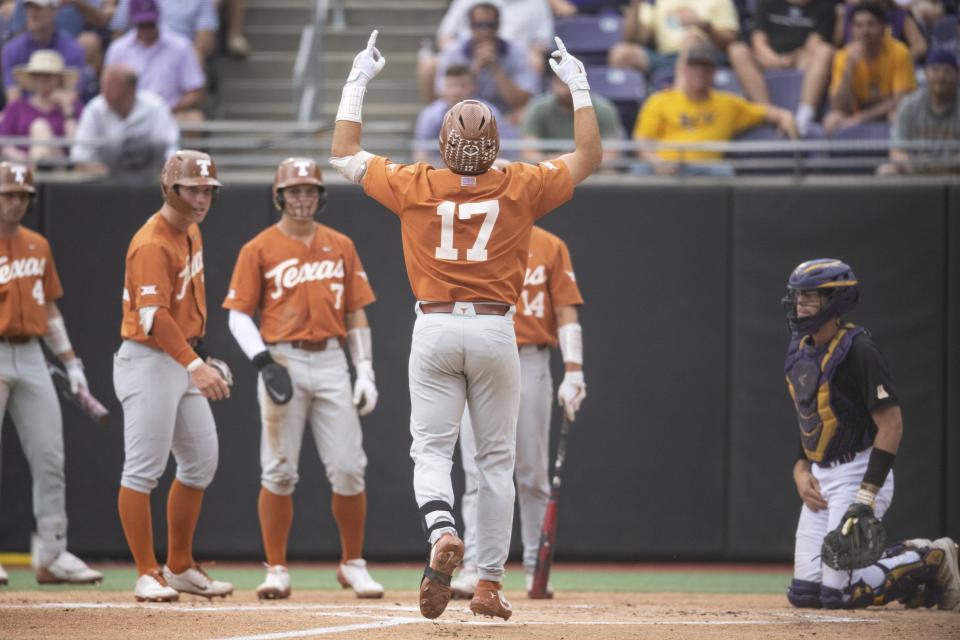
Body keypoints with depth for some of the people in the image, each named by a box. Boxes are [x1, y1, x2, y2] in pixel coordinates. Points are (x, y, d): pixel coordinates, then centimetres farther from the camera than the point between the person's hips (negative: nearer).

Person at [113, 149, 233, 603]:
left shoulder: (190, 232, 10)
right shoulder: (153, 244, -19)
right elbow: (153, 318, -29)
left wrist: (200, 353, 21)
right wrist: (194, 365, -38)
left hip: (184, 358, 10)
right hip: (149, 361, -10)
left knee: (201, 463, 11)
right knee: (144, 469, -7)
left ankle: (180, 568, 20)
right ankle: (148, 575, -4)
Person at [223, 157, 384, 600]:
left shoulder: (340, 246, 11)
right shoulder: (259, 249, 3)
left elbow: (356, 313, 12)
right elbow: (239, 315, 1)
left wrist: (366, 372, 4)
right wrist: (263, 360, -14)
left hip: (331, 361, 2)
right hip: (283, 362, -2)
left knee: (348, 469, -2)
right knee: (279, 472, 0)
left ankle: (353, 565, 11)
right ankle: (277, 569, 7)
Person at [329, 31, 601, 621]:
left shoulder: (414, 186, -2)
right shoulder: (521, 187, -3)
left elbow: (345, 154, 12)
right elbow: (590, 156, 9)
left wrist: (358, 82, 19)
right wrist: (579, 87, 15)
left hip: (435, 329, 0)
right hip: (495, 330, 0)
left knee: (431, 449, 4)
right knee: (496, 460, 8)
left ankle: (441, 531, -27)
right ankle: (490, 584, 7)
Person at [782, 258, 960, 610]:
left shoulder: (858, 350, -18)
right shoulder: (800, 349, 7)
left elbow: (891, 425, -21)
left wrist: (866, 496, -25)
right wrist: (801, 470, 4)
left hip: (857, 472, -9)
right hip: (821, 477, 9)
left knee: (837, 593, -13)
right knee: (804, 593, 4)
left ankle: (931, 562, 6)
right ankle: (907, 557, 19)